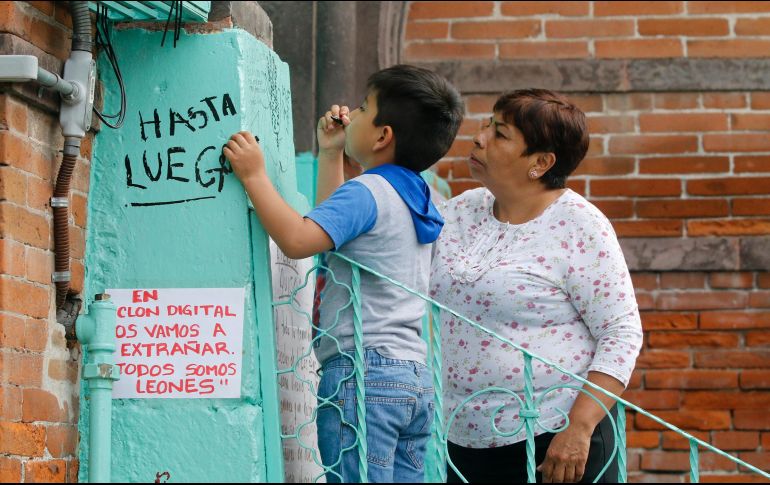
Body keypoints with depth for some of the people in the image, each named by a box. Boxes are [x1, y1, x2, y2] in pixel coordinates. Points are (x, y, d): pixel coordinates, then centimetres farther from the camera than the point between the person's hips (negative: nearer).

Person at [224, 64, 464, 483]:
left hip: (362, 373, -9)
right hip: (414, 376, 9)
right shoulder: (412, 195, 17)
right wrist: (329, 153, 31)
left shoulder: (367, 191, -11)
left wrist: (253, 175, -16)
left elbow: (297, 239, -25)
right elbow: (334, 224, 32)